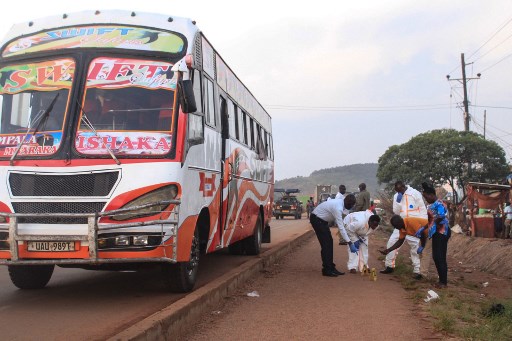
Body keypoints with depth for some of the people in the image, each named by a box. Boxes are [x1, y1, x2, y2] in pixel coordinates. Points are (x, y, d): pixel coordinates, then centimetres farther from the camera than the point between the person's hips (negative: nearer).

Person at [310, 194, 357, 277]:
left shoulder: (340, 203, -2)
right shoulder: (338, 208, -30)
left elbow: (341, 223, 8)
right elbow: (341, 227, -31)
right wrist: (350, 243, -30)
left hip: (322, 220, 10)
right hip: (316, 219, -10)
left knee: (329, 243, 7)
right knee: (325, 244, -9)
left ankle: (331, 268, 11)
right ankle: (327, 270, -3)